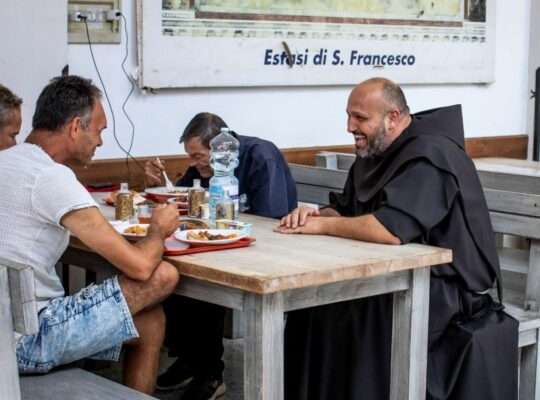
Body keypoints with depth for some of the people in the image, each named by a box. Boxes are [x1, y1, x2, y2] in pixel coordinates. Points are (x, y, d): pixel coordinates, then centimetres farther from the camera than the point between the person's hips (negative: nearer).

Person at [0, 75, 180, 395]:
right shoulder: (52, 178, -18)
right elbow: (140, 266, -18)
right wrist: (159, 229, 3)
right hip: (26, 342, -9)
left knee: (148, 320, 19)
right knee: (162, 276, -6)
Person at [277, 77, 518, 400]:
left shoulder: (428, 156, -20)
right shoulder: (374, 153, 9)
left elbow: (390, 230, -32)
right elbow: (345, 210, 14)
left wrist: (321, 225, -20)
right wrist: (314, 214, -8)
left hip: (448, 290, -9)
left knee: (350, 311, -29)